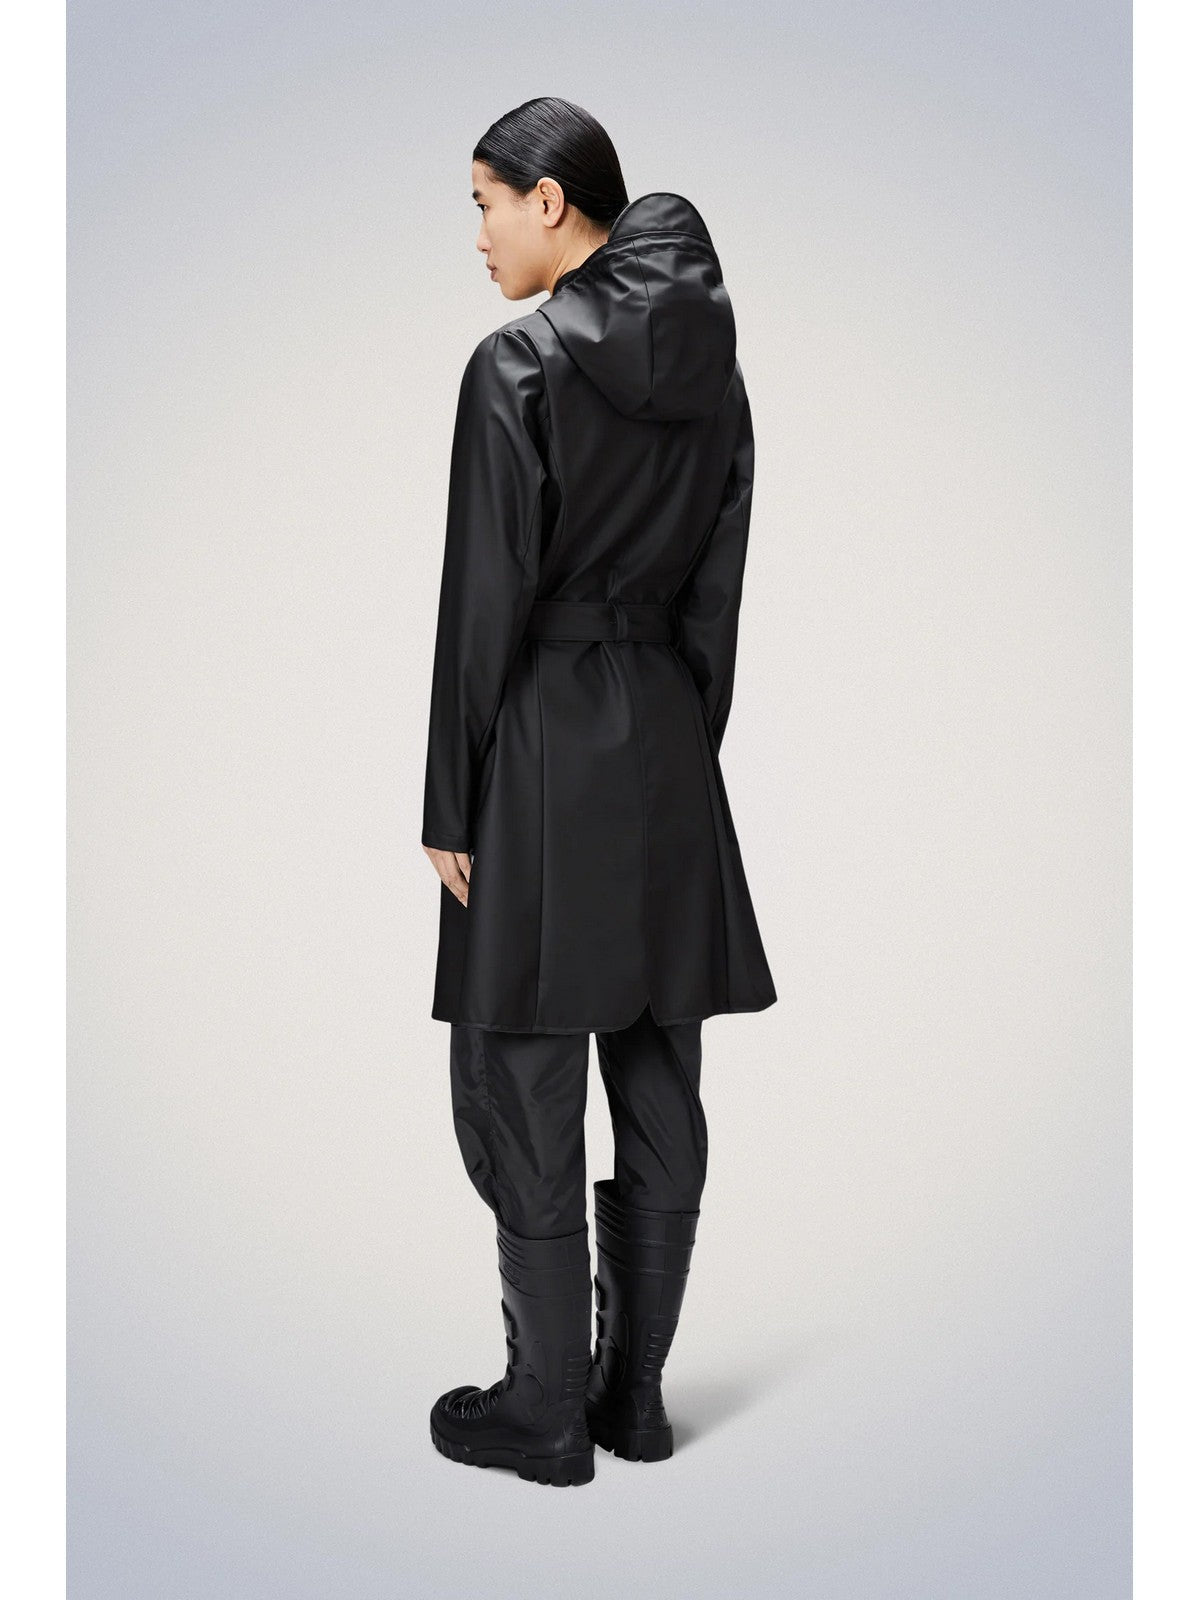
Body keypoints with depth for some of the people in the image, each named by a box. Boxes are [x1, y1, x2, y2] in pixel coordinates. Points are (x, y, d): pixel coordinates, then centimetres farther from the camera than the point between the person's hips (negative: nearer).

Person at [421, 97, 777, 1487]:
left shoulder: (517, 366, -12)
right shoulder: (708, 365, 8)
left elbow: (485, 598, -13)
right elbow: (719, 587, 10)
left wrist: (450, 807, -7)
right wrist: (685, 740, 17)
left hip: (543, 741, -7)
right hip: (669, 743, 7)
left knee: (524, 1094, 4)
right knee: (659, 1086, 12)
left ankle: (547, 1413, 15)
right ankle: (635, 1394, 25)